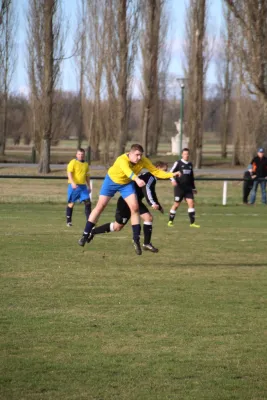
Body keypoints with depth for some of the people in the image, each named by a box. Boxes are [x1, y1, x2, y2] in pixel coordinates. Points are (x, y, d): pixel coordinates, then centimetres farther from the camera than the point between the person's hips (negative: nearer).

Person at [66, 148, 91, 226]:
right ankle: (68, 221, 11)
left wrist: (89, 186, 22)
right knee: (71, 203, 1)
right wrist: (73, 183, -26)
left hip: (83, 186, 5)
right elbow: (69, 173, -14)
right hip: (74, 186, -5)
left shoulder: (86, 164, 15)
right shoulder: (73, 162, -4)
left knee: (87, 202, -7)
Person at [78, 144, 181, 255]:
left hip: (127, 184, 3)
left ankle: (136, 240, -3)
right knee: (100, 206, -2)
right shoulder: (122, 160, -40)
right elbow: (128, 171, -60)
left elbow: (156, 171, -18)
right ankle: (85, 235, 9)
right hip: (111, 180, -3)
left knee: (135, 208, -11)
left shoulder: (143, 161, -24)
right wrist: (137, 179, -79)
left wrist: (171, 174, -31)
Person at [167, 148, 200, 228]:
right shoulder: (178, 163, -2)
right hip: (179, 187, -5)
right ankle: (170, 221, 13)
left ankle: (192, 223, -5)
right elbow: (171, 172, -8)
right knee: (176, 204, -1)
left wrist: (193, 188, 26)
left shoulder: (190, 164, 14)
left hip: (188, 188, 5)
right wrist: (173, 180, -27)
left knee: (191, 203, -6)